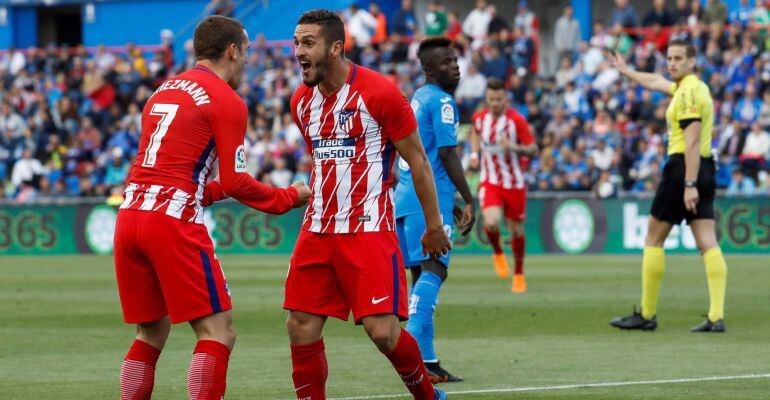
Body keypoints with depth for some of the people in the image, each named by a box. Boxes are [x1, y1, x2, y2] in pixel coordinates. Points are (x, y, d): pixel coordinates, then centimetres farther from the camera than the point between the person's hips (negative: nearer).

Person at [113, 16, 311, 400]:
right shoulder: (227, 101, -3)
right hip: (174, 223, -8)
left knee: (151, 334, 17)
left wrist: (211, 191, 33)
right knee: (218, 333, -4)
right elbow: (235, 183, -5)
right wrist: (290, 197, 8)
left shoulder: (164, 91, 21)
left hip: (129, 214, 8)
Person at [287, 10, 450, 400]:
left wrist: (434, 225, -3)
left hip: (369, 229, -6)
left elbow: (417, 159, -5)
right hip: (317, 231, 6)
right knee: (301, 325, -1)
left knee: (382, 331, -11)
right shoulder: (301, 100, 8)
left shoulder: (379, 92, -12)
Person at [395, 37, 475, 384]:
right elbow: (447, 154, -14)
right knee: (433, 270, -16)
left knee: (422, 274, 9)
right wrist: (470, 201, -10)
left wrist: (453, 201, 30)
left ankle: (428, 362, 8)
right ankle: (413, 348, -31)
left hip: (405, 196, 10)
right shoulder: (441, 101, -7)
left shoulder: (418, 98, 22)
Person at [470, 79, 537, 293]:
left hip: (514, 183, -1)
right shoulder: (479, 117, -3)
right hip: (490, 182, 1)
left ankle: (519, 274, 28)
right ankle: (497, 253, 11)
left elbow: (533, 150, -14)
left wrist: (514, 147, -33)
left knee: (517, 229, 8)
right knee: (491, 222, -22)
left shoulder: (517, 120, -14)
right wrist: (475, 153, 7)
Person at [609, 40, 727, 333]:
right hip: (705, 169, 9)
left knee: (653, 239, 2)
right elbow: (655, 82, 37)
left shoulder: (689, 92, -13)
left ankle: (646, 315, 6)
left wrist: (689, 184, -26)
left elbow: (692, 141, -21)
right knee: (708, 243, -1)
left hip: (684, 167, -9)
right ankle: (716, 317, -11)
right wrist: (625, 70, 51)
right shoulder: (696, 87, 17)